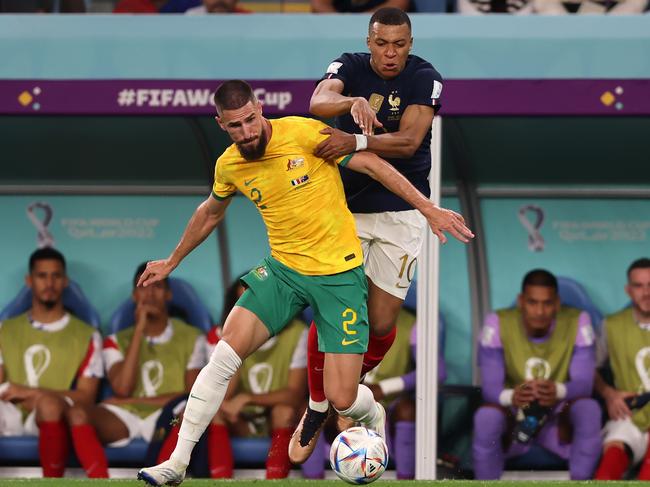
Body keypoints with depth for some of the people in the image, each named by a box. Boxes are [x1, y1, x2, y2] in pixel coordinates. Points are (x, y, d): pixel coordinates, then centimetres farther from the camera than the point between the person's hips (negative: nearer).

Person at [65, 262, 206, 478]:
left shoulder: (191, 338, 13)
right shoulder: (117, 341, 15)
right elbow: (123, 389, -4)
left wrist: (136, 401, -4)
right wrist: (139, 331, -3)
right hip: (123, 418, 1)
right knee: (77, 413, -31)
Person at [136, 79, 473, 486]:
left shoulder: (304, 133, -16)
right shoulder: (229, 166, 0)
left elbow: (372, 164, -9)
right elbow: (211, 212, 22)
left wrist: (429, 209, -12)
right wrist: (172, 263, 31)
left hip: (340, 273, -4)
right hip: (283, 269, 4)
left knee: (342, 400, -8)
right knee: (225, 354, -15)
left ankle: (374, 415, 32)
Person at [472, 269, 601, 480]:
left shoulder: (577, 322, -11)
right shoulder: (498, 324, -13)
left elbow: (584, 383, -17)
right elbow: (490, 387, -16)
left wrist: (558, 391, -41)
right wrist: (511, 396, -41)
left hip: (560, 423, 1)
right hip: (514, 418, -1)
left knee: (589, 408, -31)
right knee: (485, 416, -33)